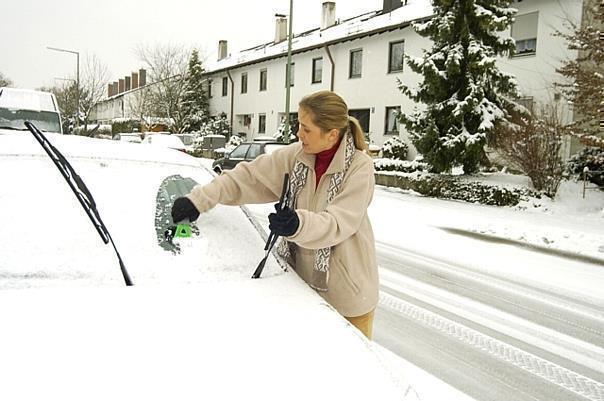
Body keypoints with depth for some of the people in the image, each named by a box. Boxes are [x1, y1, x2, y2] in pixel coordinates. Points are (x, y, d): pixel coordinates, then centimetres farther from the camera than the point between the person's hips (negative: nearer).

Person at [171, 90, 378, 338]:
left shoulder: (359, 166, -17)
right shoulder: (295, 156, -3)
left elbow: (338, 223, -24)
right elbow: (248, 176, -3)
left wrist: (298, 224, -43)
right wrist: (199, 200, -12)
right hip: (303, 280, 4)